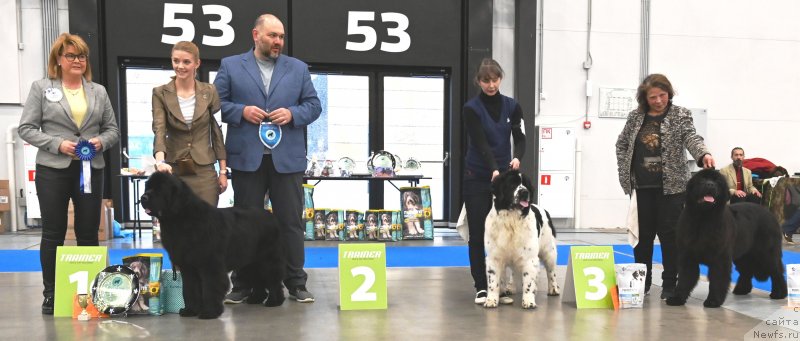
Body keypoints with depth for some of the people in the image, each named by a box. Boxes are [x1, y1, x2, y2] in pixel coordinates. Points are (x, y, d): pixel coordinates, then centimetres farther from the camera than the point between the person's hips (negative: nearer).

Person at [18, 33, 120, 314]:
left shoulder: (99, 91, 11)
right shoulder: (41, 88, 3)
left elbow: (112, 128, 12)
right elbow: (26, 128, -1)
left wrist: (102, 141, -9)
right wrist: (57, 144, -14)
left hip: (90, 170, 2)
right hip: (53, 170, -2)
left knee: (89, 233, 6)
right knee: (53, 234, 4)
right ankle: (51, 294, 14)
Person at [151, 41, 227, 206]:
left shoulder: (209, 91, 3)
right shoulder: (160, 93, 0)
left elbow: (216, 132, 6)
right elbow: (159, 130, -12)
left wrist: (223, 170, 2)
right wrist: (160, 161, -30)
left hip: (204, 170, 0)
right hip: (173, 170, 0)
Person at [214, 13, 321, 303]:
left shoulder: (298, 68, 11)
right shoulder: (230, 66, 8)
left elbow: (314, 105, 9)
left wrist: (293, 114, -10)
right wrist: (242, 111, -12)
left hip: (287, 158, 1)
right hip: (247, 157, -1)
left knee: (291, 222, 4)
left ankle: (296, 283, 14)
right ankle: (243, 284, 17)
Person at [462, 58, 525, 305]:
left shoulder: (512, 106, 4)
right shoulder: (472, 108, -7)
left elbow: (520, 138, -2)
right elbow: (480, 143, -18)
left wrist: (517, 157, -24)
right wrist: (494, 169, -32)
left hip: (504, 177, 3)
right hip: (477, 178, -2)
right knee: (478, 235, 1)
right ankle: (481, 287, 9)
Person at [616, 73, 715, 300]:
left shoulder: (681, 115, 1)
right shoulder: (636, 117, 9)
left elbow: (691, 138, -13)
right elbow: (621, 144, 17)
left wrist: (703, 154, -34)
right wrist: (624, 172, 5)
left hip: (671, 186, -3)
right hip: (641, 186, 3)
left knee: (669, 234, 0)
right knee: (642, 234, 8)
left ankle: (670, 285, 10)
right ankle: (642, 282, 19)